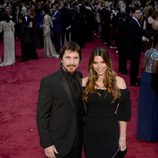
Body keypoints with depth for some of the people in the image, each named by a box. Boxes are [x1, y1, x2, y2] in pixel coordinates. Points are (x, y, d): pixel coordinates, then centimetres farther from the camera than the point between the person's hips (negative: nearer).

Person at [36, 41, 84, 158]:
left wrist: (84, 131, 8)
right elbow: (42, 115, -16)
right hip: (59, 143, -5)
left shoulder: (79, 77, -1)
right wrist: (47, 144, -16)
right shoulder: (49, 82, -19)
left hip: (78, 139, 5)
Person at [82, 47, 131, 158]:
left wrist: (122, 137, -4)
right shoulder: (85, 82, -2)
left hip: (110, 133, -2)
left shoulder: (118, 82, -7)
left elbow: (124, 112, -4)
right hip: (89, 133, 2)